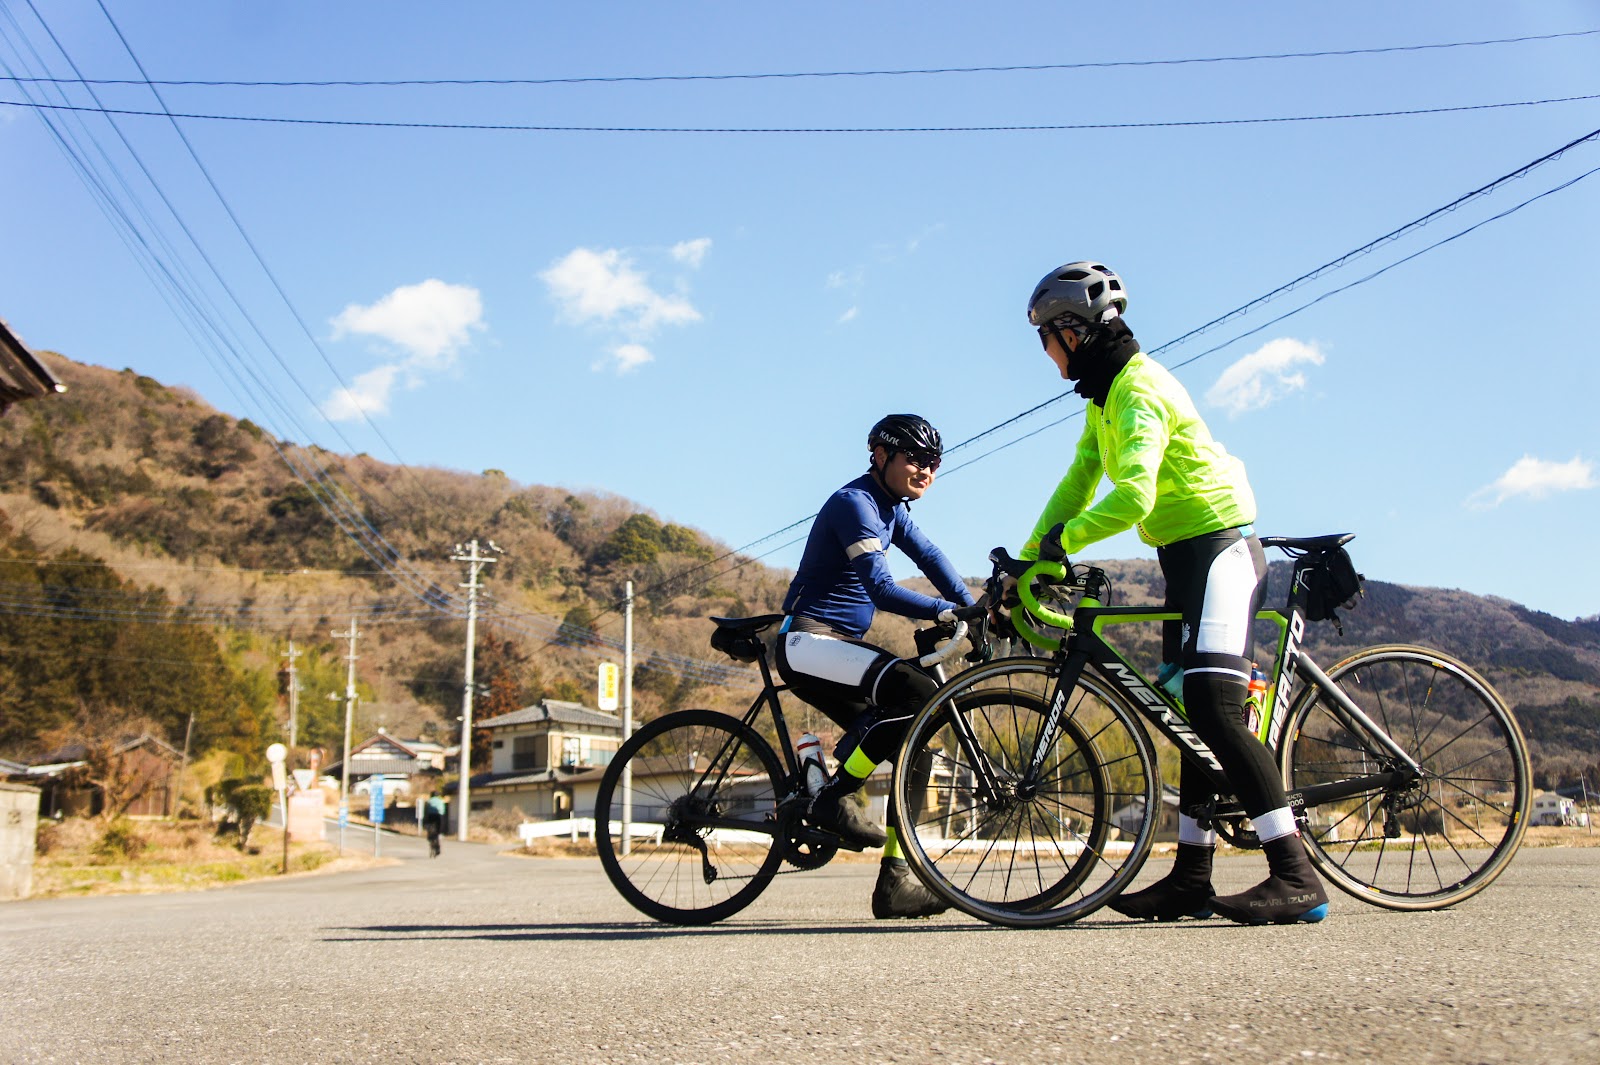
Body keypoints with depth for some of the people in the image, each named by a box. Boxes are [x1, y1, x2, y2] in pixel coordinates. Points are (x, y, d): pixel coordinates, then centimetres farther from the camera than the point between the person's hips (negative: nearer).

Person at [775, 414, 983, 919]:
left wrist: (976, 608, 3)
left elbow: (929, 557, 16)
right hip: (809, 642, -10)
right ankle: (835, 797, -16)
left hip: (842, 647, 10)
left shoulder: (892, 508, 17)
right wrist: (949, 612, -25)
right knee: (918, 693, -29)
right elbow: (881, 589, -23)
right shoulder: (854, 503, -15)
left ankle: (895, 880, 3)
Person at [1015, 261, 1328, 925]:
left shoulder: (1139, 389, -17)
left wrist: (1060, 542, -21)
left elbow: (1133, 497, -30)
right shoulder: (1106, 394, 15)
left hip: (1218, 549, -10)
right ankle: (1191, 880, 14)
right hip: (1188, 557, 10)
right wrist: (1024, 562, 11)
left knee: (1215, 711, -20)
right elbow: (1078, 484, 17)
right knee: (1196, 719, 9)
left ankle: (1296, 878, -20)